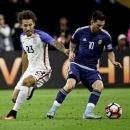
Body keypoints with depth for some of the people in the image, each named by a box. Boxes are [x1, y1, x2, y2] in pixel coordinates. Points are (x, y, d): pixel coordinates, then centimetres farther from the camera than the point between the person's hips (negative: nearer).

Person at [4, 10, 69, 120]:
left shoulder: (41, 35, -16)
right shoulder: (22, 37, 4)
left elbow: (54, 42, -35)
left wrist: (64, 49, -56)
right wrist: (23, 73, 24)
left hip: (42, 69, -7)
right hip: (30, 70, 7)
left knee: (26, 82, -35)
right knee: (15, 98, 2)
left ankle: (13, 113, -28)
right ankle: (30, 89, 35)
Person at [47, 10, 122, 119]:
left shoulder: (105, 36, -5)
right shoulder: (81, 31, -4)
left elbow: (110, 52, 8)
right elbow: (73, 42, 17)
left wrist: (113, 62, -11)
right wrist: (71, 52, -1)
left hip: (91, 68, 2)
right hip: (77, 64, -2)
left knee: (99, 86, -23)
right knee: (70, 85, -25)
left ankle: (88, 113, -14)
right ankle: (53, 110, -13)